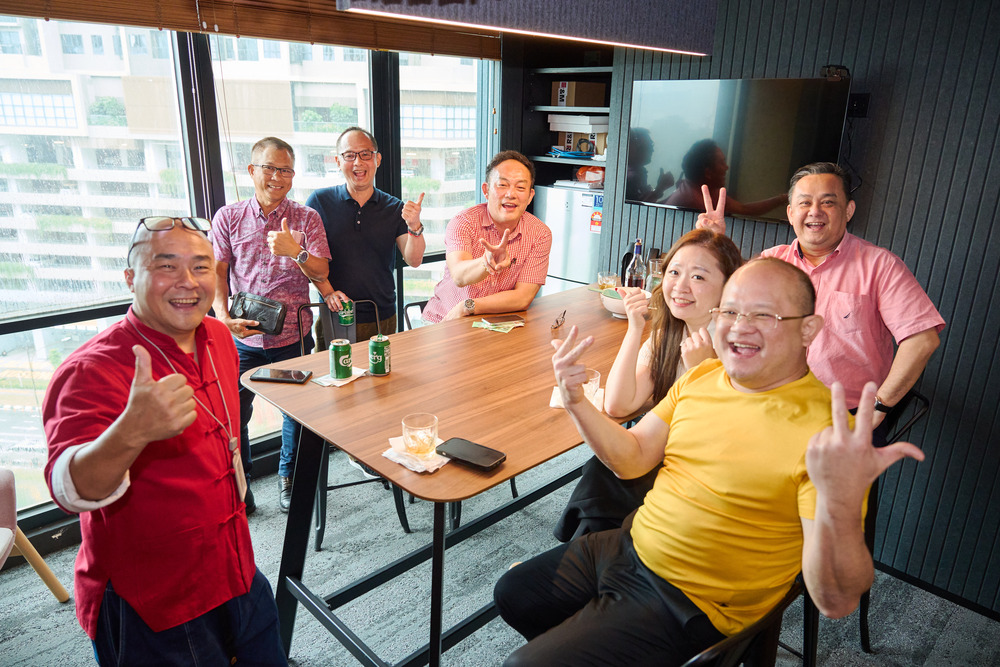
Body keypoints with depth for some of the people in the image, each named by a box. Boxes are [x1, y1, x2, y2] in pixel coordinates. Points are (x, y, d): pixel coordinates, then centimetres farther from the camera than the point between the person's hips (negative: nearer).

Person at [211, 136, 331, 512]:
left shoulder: (306, 219, 2)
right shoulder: (228, 218, 4)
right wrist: (224, 317, -15)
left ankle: (288, 478, 34)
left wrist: (296, 251, -25)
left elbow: (321, 273, -5)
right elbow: (216, 273, 1)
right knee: (233, 414, 1)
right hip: (243, 339, 0)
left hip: (294, 338, 0)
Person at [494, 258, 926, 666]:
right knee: (513, 593, 19)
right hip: (628, 544, 7)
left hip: (687, 604, -7)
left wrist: (840, 502, -48)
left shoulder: (824, 430, -24)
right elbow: (632, 459, 4)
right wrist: (576, 401, -12)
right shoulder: (701, 376, -1)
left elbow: (836, 601, -28)